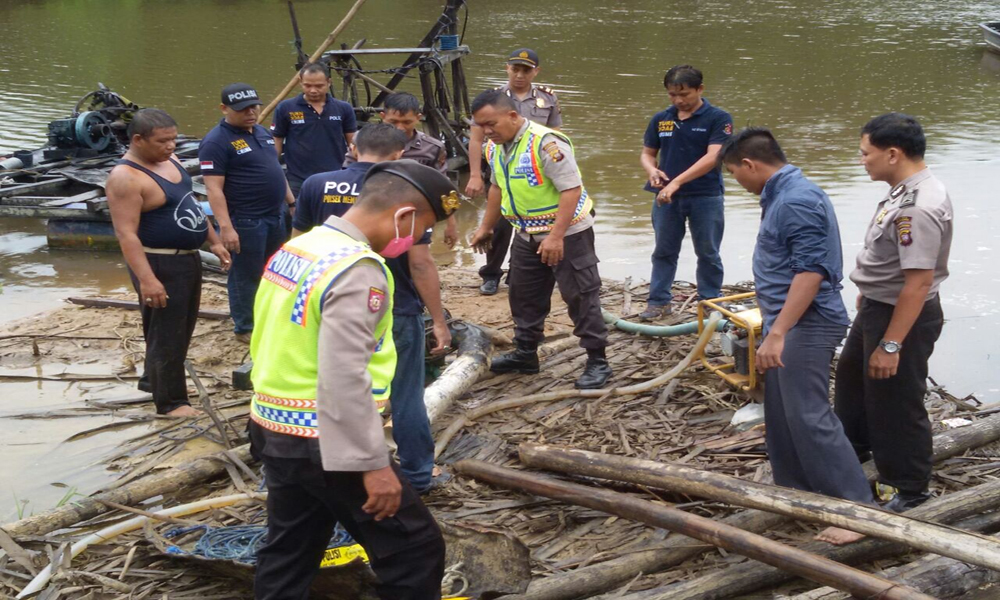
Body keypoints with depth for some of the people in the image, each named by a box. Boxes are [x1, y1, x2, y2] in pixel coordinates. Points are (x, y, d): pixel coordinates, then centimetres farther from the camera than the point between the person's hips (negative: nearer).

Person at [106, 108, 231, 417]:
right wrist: (146, 279, -31)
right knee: (166, 334, -1)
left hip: (188, 258, 10)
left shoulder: (169, 160, 6)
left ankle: (153, 378, 40)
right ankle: (170, 401, 12)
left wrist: (214, 241, 16)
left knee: (182, 327, 22)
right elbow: (126, 233, -26)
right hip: (159, 264, -10)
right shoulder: (126, 178, -22)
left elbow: (190, 203, 17)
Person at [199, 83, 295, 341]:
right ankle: (245, 327, 18)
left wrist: (292, 202, 21)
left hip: (276, 215, 8)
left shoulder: (262, 132, 11)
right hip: (245, 221, -8)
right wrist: (225, 226, -25)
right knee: (246, 275, 4)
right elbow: (214, 189, -20)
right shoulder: (216, 142, -16)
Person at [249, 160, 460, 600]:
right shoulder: (358, 269, -21)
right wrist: (373, 463, -22)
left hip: (273, 427, 10)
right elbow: (344, 379, -26)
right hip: (323, 441, -9)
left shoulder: (296, 248, 8)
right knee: (414, 550, 3)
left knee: (288, 554, 20)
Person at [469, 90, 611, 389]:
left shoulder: (547, 143, -25)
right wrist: (486, 227, 21)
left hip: (567, 232, -8)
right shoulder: (495, 147, 2)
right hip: (528, 234, 9)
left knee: (580, 296, -3)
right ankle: (526, 354, 31)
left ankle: (597, 361, 4)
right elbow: (497, 188, 19)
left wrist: (556, 237, -30)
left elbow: (571, 189, -27)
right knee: (524, 295, 16)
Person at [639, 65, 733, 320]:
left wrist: (677, 182, -27)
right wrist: (652, 170, -12)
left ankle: (711, 301, 20)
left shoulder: (718, 118, -9)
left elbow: (713, 157, -19)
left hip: (705, 196, -3)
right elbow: (647, 153, 13)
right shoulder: (660, 119, 5)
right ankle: (659, 301, 19)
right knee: (664, 251, 11)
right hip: (667, 196, 4)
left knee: (708, 253, 8)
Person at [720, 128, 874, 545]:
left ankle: (857, 508, -4)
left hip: (806, 325, -11)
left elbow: (811, 271, -26)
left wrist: (777, 332, -29)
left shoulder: (797, 200, -19)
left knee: (809, 418, -10)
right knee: (782, 416, 14)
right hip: (788, 324, 11)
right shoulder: (782, 195, 14)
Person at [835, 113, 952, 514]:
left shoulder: (917, 209, -31)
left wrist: (891, 345, -30)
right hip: (878, 306, 11)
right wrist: (867, 293, 26)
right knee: (852, 377, 28)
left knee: (895, 405, 4)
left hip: (902, 315, -11)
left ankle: (910, 493, 22)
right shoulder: (907, 190, 2)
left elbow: (918, 283, -32)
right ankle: (853, 448, 52)